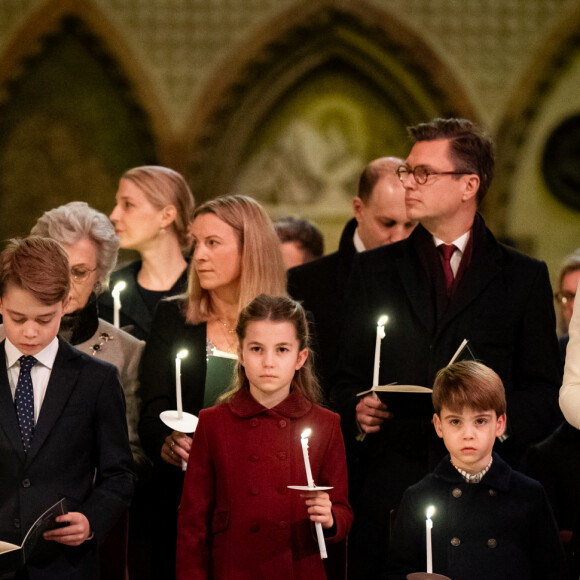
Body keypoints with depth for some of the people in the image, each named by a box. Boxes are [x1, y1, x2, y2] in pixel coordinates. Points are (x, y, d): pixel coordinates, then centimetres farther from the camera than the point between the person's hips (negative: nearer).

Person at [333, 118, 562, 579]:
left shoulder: (523, 277, 9)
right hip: (389, 486, 2)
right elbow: (347, 380, 16)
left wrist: (501, 420, -14)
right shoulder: (375, 270, 16)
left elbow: (546, 395, 6)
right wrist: (356, 412, -6)